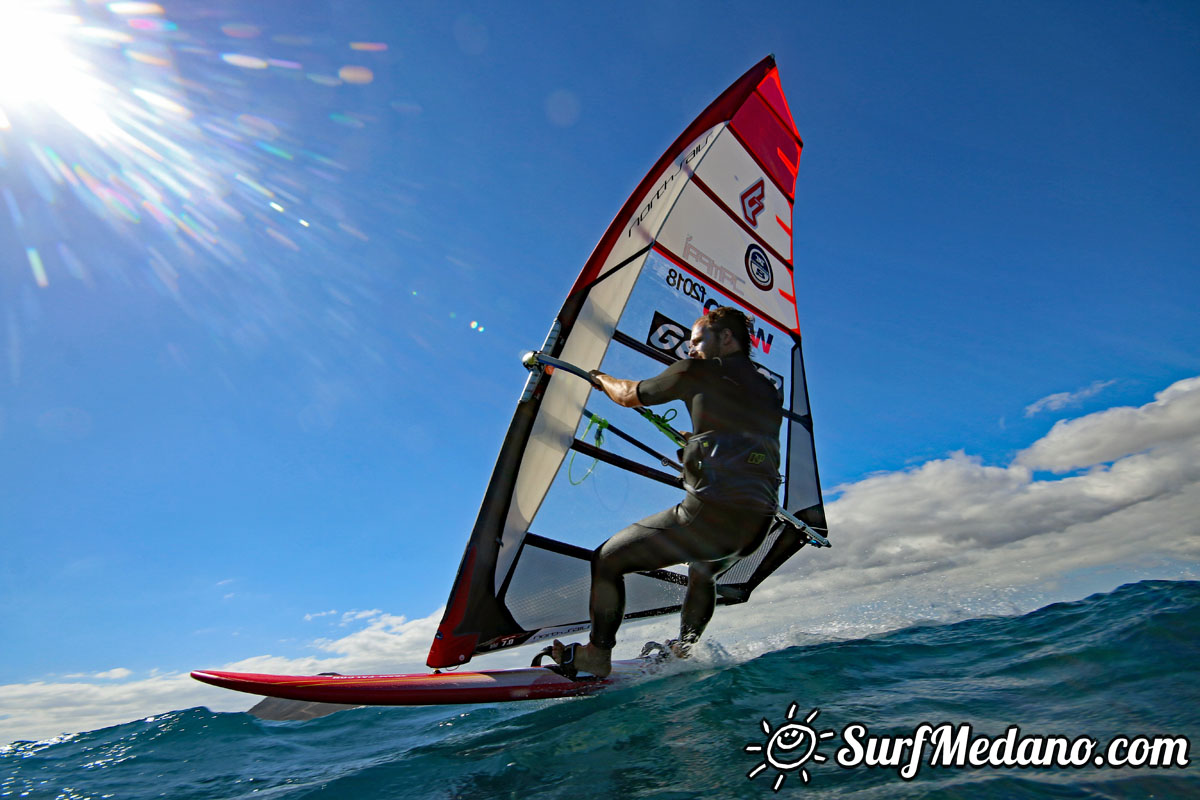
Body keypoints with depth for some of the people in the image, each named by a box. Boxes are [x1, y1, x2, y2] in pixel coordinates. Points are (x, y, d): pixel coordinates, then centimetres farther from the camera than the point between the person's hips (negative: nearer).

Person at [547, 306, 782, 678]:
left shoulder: (698, 372, 0)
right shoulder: (770, 392, 18)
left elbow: (628, 396, 11)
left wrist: (600, 377, 31)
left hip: (711, 513, -8)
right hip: (758, 524, 8)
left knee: (607, 560, 7)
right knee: (702, 573, 38)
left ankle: (596, 656, 16)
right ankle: (686, 652, 44)